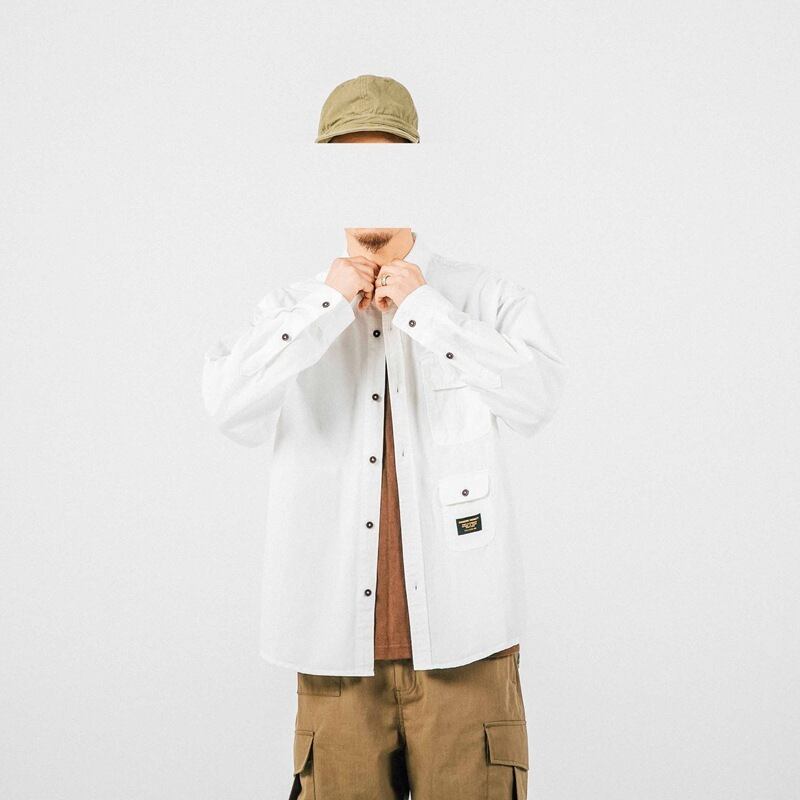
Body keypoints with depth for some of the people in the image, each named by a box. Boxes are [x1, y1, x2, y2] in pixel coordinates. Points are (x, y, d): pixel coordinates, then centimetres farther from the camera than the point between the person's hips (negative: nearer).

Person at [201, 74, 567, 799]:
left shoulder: (488, 298, 4)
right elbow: (231, 408, -10)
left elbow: (538, 399, -14)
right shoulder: (292, 310, 8)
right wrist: (332, 303, -10)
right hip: (336, 648, 1)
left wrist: (421, 307, -11)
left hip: (462, 643, -1)